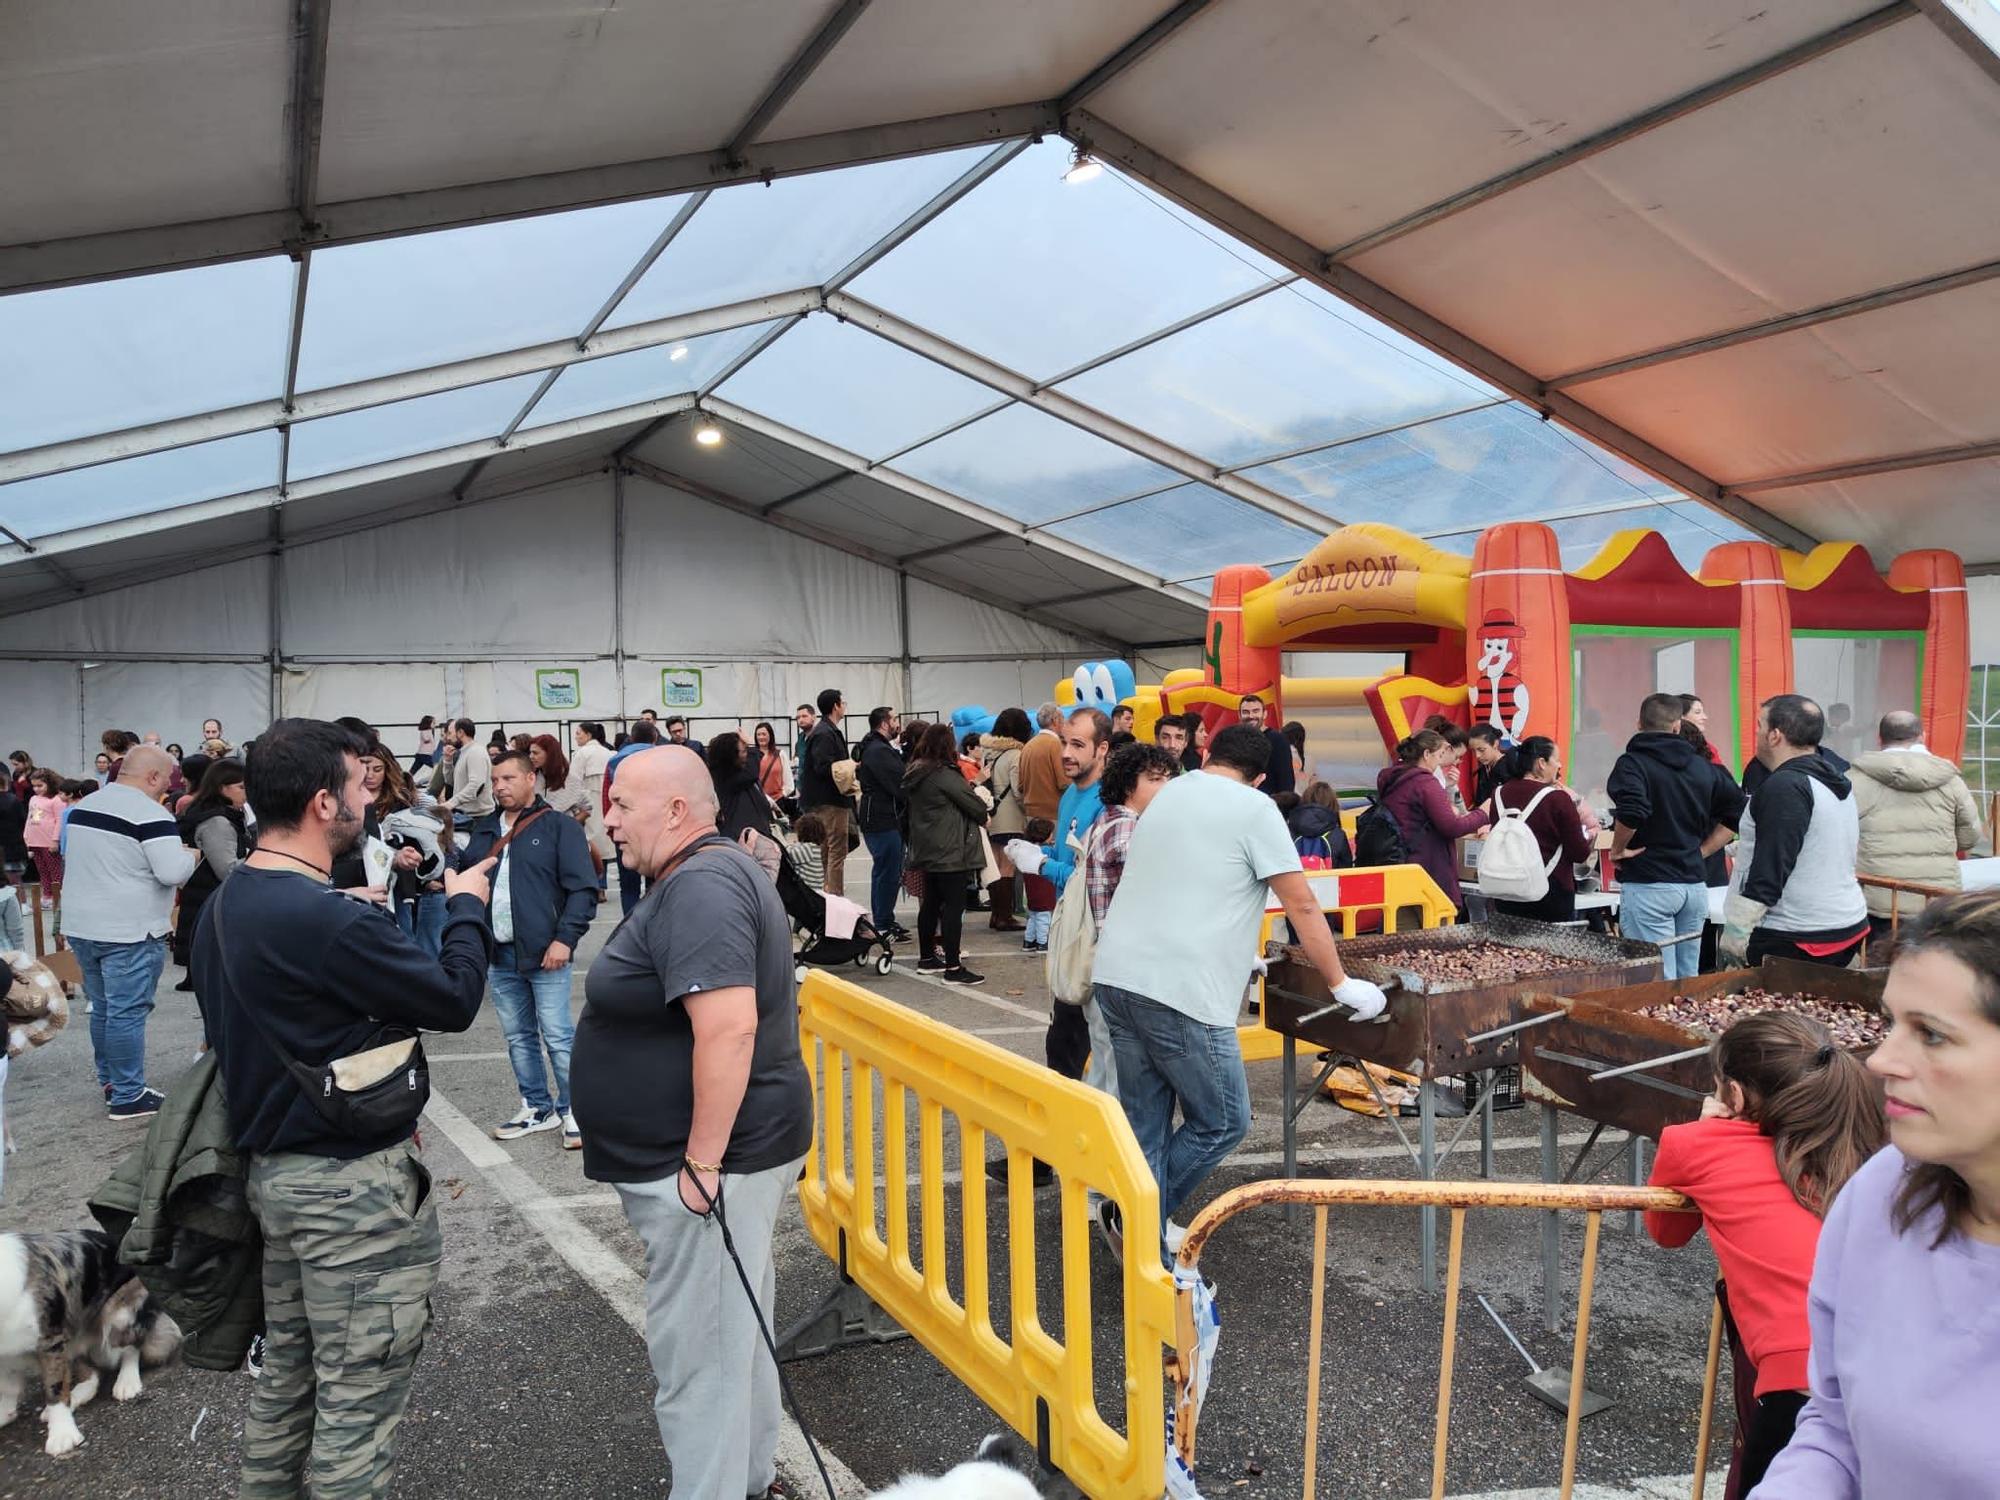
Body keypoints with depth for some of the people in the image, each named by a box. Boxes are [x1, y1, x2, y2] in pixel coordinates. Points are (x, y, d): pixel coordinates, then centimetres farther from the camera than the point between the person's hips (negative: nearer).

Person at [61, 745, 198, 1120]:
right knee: (127, 1013, -3)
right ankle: (128, 1097, 3)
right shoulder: (151, 814, -16)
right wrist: (189, 855, -2)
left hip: (80, 925, 9)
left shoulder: (83, 806, 12)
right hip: (128, 932, -8)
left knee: (102, 1008, 17)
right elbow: (173, 872, -22)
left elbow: (74, 859, 24)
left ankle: (110, 1084, 27)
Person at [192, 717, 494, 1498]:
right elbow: (455, 1000, -17)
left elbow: (231, 1034, 13)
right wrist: (467, 908, -2)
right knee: (356, 1404, 5)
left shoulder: (223, 907, 3)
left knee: (285, 1374, 23)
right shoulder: (331, 919, -27)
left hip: (272, 1168, 9)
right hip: (354, 1184, -9)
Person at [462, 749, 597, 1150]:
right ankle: (537, 1107, 26)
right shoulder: (483, 830, 14)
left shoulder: (559, 826, -4)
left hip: (543, 951, -6)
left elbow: (583, 888, -9)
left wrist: (565, 938, -16)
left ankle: (573, 1111, 8)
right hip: (498, 954, 6)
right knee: (517, 1037, 14)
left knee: (557, 1036, -3)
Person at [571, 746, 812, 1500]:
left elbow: (729, 1027, -31)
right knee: (733, 1329, 23)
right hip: (726, 1149, 11)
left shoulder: (699, 887, -22)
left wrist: (702, 1163, -25)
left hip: (712, 1158, -11)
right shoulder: (715, 872, 11)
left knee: (698, 1351, 4)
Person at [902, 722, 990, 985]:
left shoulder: (914, 773, 8)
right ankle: (953, 968, -6)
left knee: (930, 903, 17)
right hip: (950, 850, -9)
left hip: (927, 849, 9)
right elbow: (974, 804, -13)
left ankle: (927, 957, 27)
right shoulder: (945, 774, -17)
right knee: (954, 906, -6)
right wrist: (983, 817, 10)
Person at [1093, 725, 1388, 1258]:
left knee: (1147, 1127, 15)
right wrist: (1342, 985, 8)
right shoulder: (1254, 808, -2)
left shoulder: (1166, 795, 20)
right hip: (1180, 992, -7)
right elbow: (1302, 906, -3)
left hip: (1115, 976, 7)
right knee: (1222, 1123, 10)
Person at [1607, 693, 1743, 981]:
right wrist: (1700, 851, 12)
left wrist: (1618, 850, -11)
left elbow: (1632, 811, -26)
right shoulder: (1701, 765, 12)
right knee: (1688, 978, 14)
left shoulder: (1633, 763, -8)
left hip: (1648, 884, -6)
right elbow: (1736, 814, 13)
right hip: (1695, 883, 6)